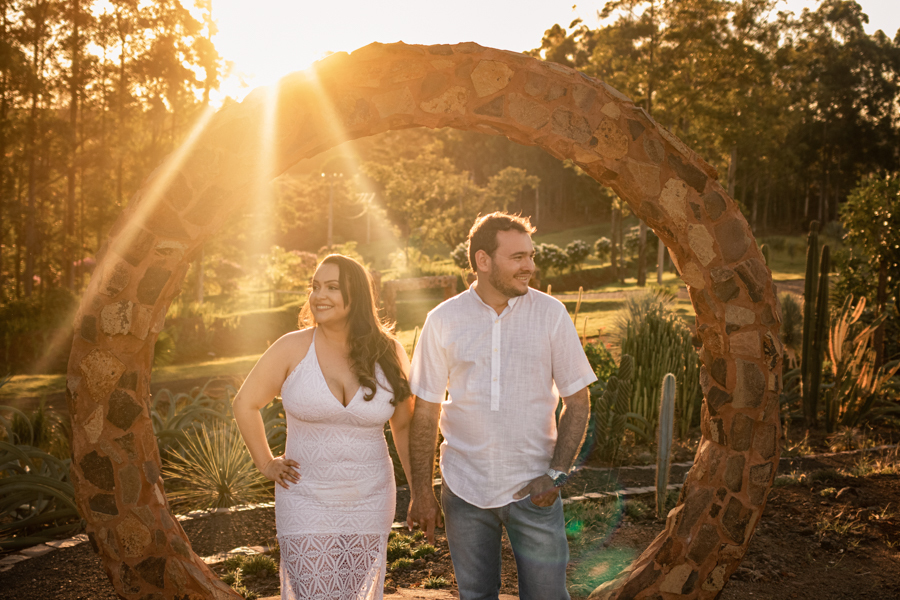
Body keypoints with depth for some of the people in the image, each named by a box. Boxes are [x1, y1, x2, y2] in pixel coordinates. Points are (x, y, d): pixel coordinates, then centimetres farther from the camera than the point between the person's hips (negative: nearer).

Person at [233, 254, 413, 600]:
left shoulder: (387, 352, -3)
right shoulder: (293, 348, -8)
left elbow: (405, 426, 5)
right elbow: (245, 404, 5)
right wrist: (266, 464, 3)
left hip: (369, 505, 2)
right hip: (307, 504, -2)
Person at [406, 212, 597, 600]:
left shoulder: (550, 314, -5)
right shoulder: (443, 321, -4)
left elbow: (578, 401, -1)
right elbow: (425, 411, 1)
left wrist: (556, 473, -10)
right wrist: (421, 492, 2)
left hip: (532, 488, 0)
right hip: (464, 488, 1)